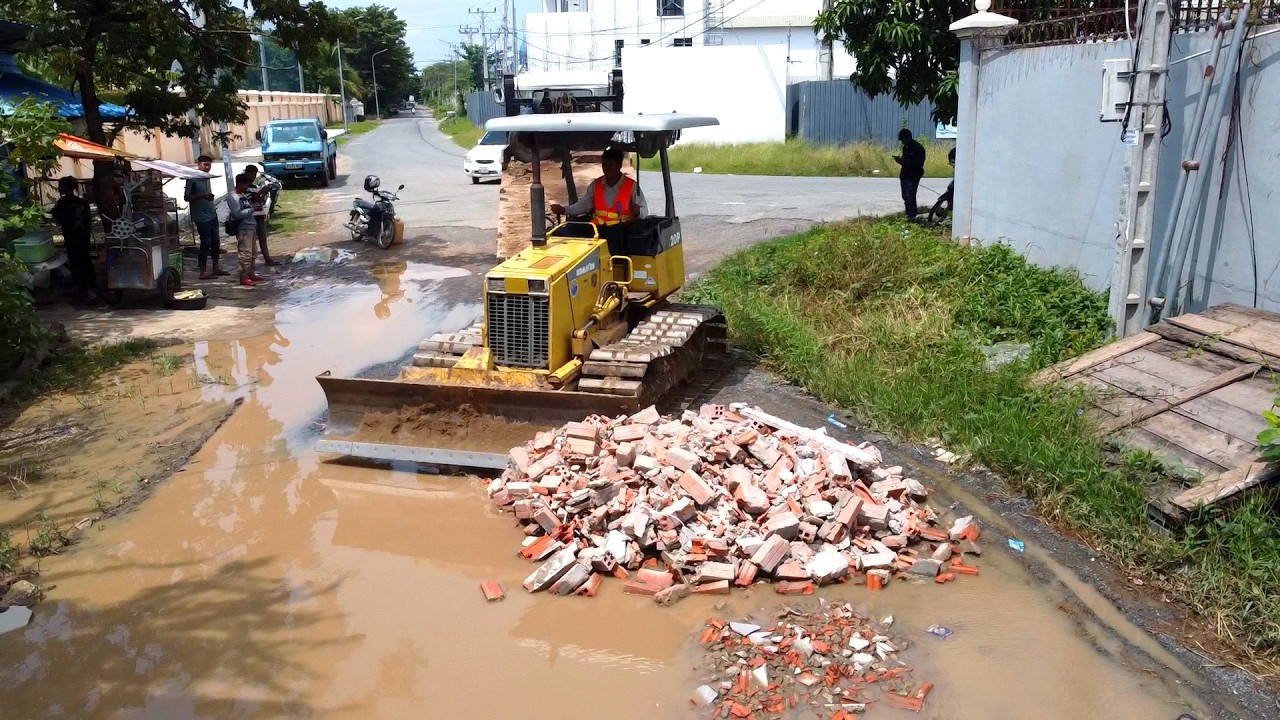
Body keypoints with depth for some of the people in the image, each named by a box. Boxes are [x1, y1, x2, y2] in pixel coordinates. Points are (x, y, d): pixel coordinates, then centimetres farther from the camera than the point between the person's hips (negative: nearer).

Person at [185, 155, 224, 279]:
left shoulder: (206, 178, 12)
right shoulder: (192, 179, -10)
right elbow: (186, 197, -12)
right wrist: (202, 196, -23)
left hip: (212, 214, 8)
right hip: (201, 216, -8)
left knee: (215, 241, 9)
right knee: (206, 242, -7)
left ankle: (215, 268, 18)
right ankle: (203, 271, -1)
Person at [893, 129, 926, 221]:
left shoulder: (918, 148, -12)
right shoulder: (905, 147, 14)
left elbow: (919, 163, -20)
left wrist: (904, 161, -24)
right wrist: (900, 160, -2)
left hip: (913, 177, -9)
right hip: (904, 175, 9)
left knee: (910, 197, -12)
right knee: (905, 197, 11)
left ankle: (911, 216, -7)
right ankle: (908, 215, 19)